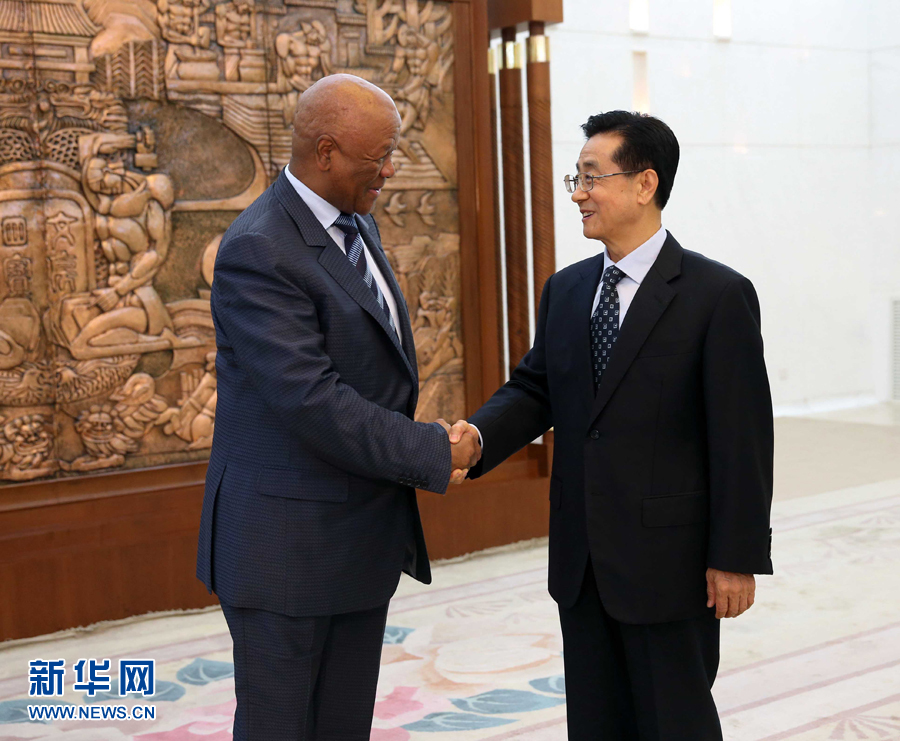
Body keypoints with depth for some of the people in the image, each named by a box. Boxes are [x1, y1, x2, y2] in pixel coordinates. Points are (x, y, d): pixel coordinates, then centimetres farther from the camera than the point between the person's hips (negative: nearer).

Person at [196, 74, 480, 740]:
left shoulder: (357, 223, 10)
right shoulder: (259, 251, -20)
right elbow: (312, 401, -26)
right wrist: (431, 453, -18)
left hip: (365, 534, 9)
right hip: (286, 543, -9)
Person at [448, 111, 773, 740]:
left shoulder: (718, 295, -11)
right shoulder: (565, 291, 9)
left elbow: (742, 436, -12)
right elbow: (534, 388, 9)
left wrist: (737, 557, -13)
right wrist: (480, 434, -12)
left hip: (669, 562, -6)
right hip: (581, 562, 6)